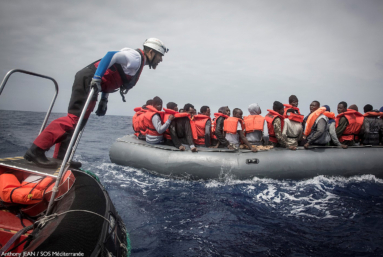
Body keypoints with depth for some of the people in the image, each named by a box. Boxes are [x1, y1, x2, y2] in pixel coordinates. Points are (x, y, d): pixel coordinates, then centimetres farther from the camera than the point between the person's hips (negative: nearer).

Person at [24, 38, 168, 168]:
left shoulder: (138, 62, 22)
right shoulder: (135, 57, -7)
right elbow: (111, 55, -21)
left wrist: (104, 100, 19)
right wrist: (97, 78, -27)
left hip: (90, 82, 11)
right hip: (88, 79, -11)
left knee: (78, 121, 9)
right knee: (74, 118, -18)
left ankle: (60, 157, 13)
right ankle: (36, 151, -20)